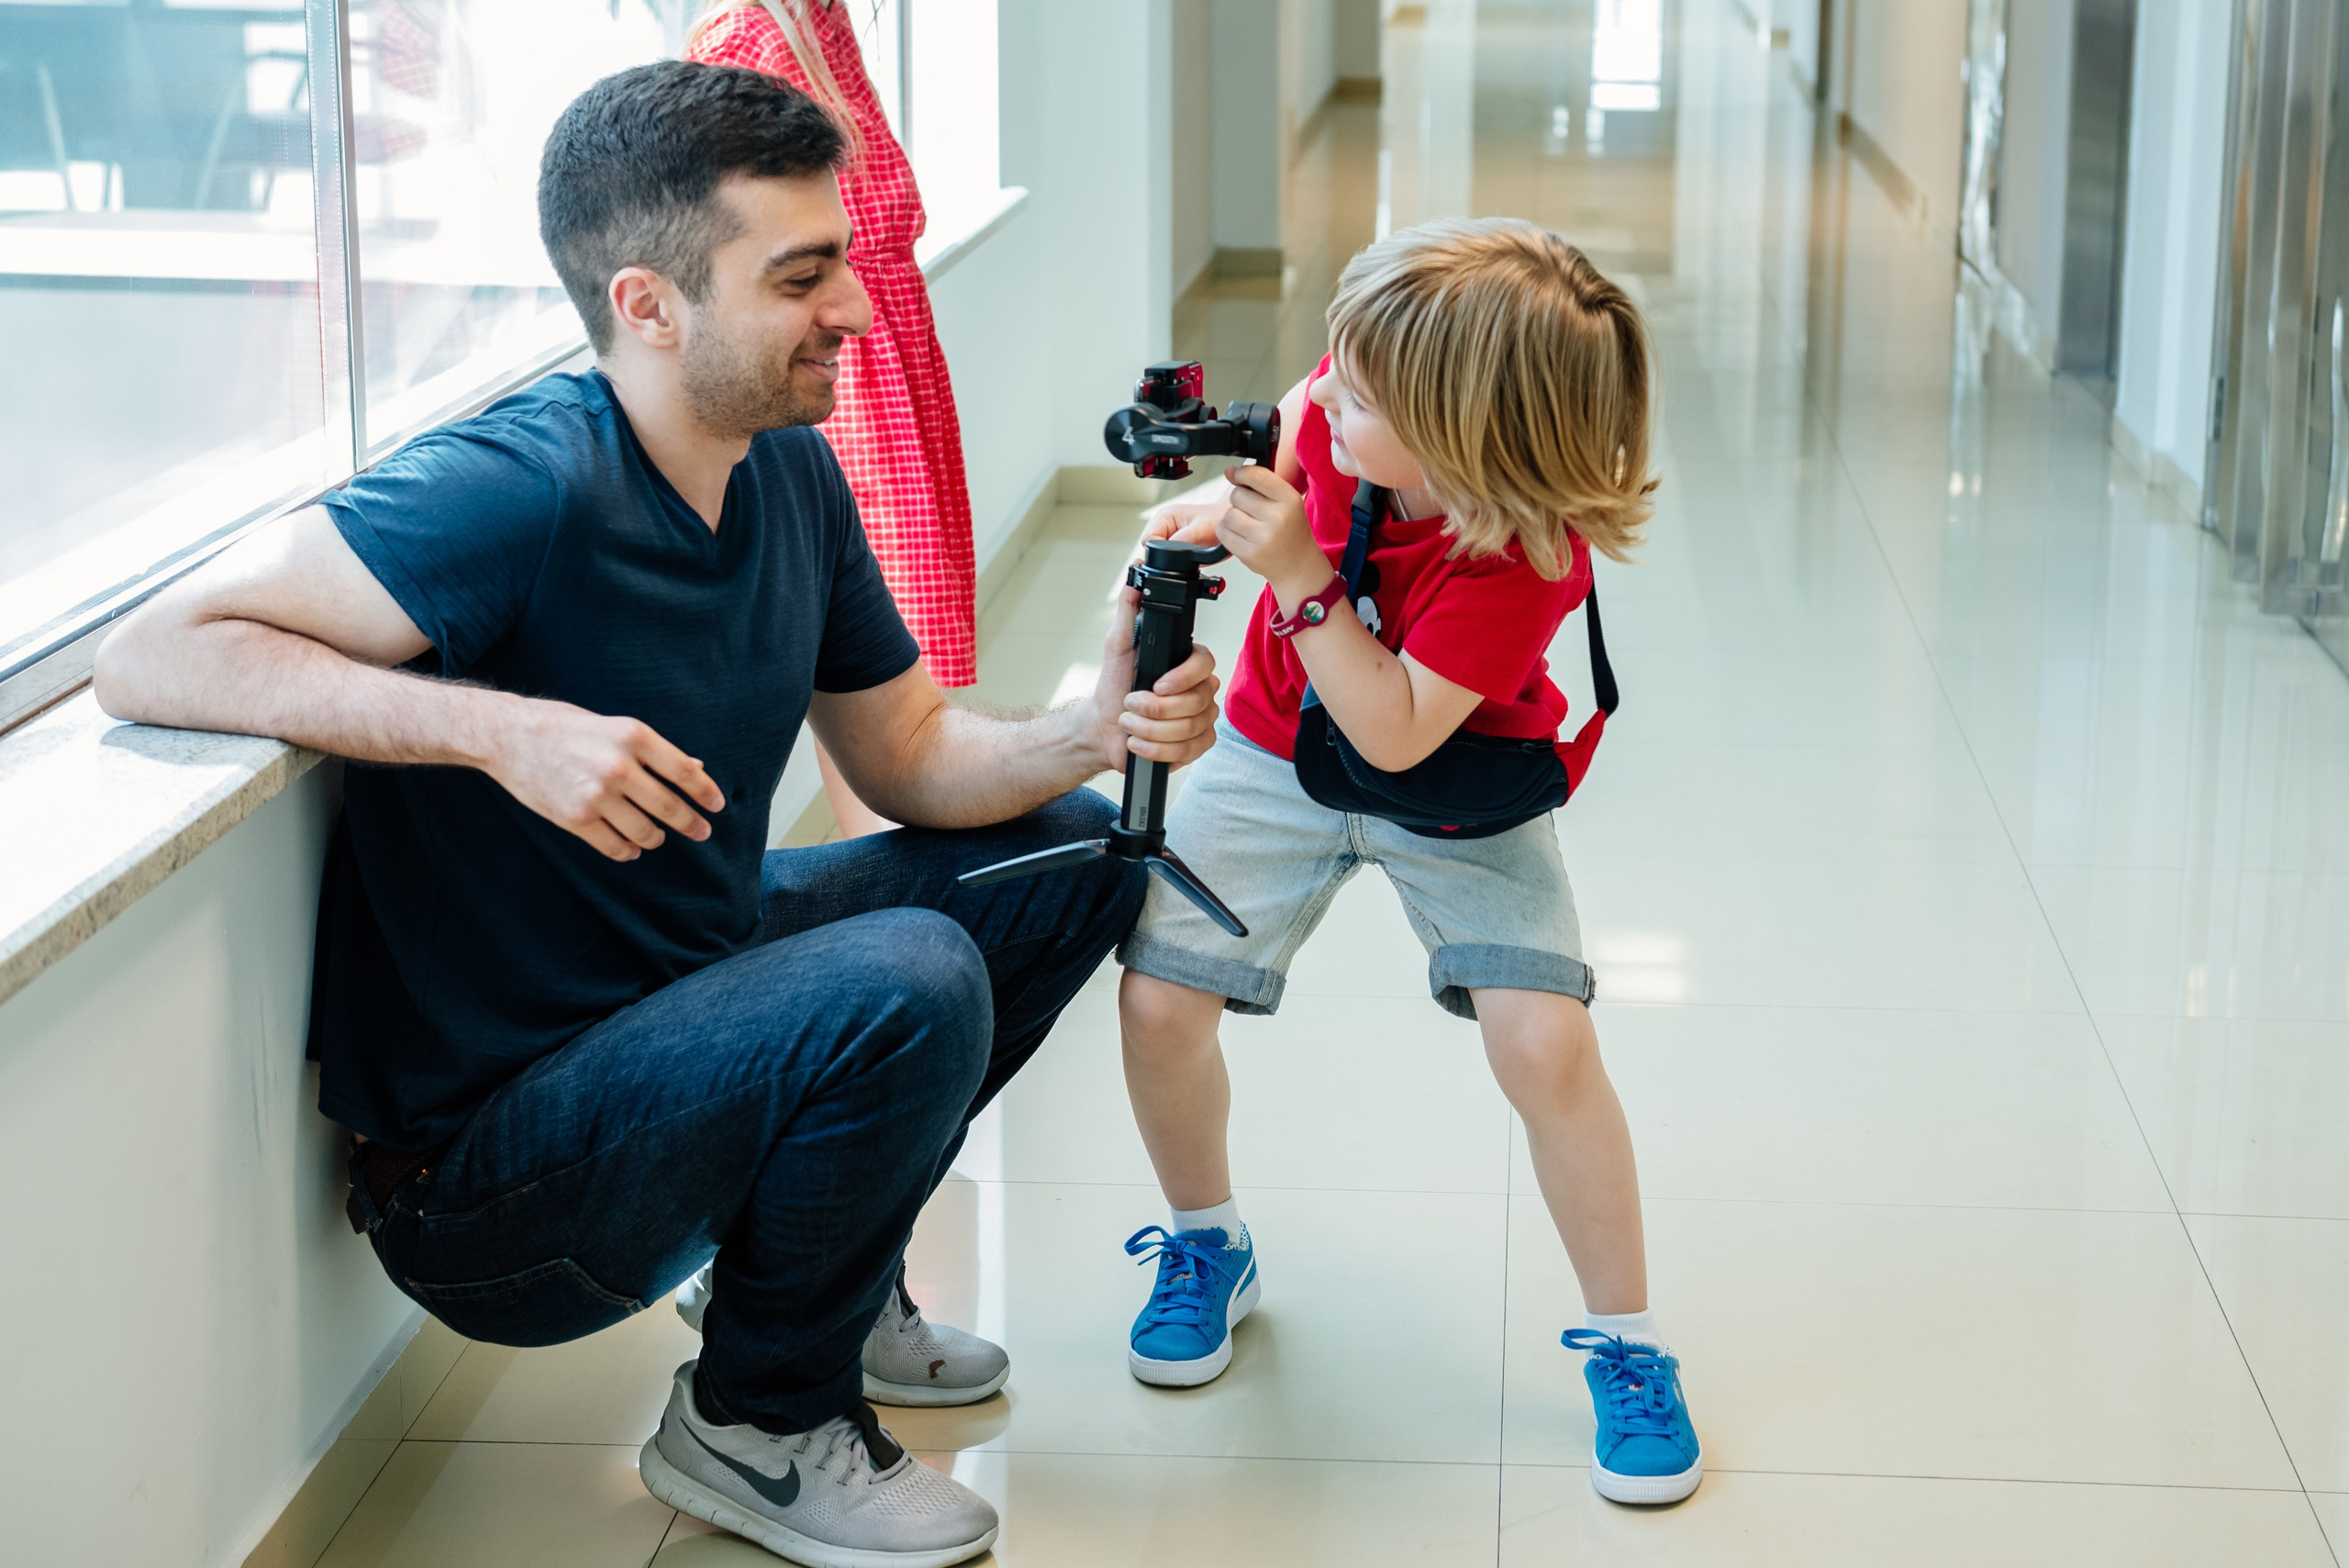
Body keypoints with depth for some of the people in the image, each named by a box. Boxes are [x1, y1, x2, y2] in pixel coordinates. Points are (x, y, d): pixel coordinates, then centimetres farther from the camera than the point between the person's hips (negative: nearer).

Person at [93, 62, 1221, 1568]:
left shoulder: (791, 470, 1)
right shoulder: (524, 486, -26)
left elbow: (912, 754, 9)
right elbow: (153, 658, -30)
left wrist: (1090, 732, -11)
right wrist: (503, 727, -38)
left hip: (690, 979, 9)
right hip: (482, 1175, -9)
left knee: (1072, 850, 11)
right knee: (907, 986, -31)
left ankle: (828, 1265, 21)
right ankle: (759, 1420, -4)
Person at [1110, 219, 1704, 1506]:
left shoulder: (1523, 557, -35)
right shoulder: (1358, 401, -22)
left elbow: (1396, 734, -35)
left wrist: (1301, 575, -40)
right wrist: (1223, 500, -13)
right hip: (1276, 754, 5)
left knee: (1545, 1044, -20)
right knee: (1158, 1001, -7)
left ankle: (1624, 1342, 2)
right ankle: (1207, 1247, 23)